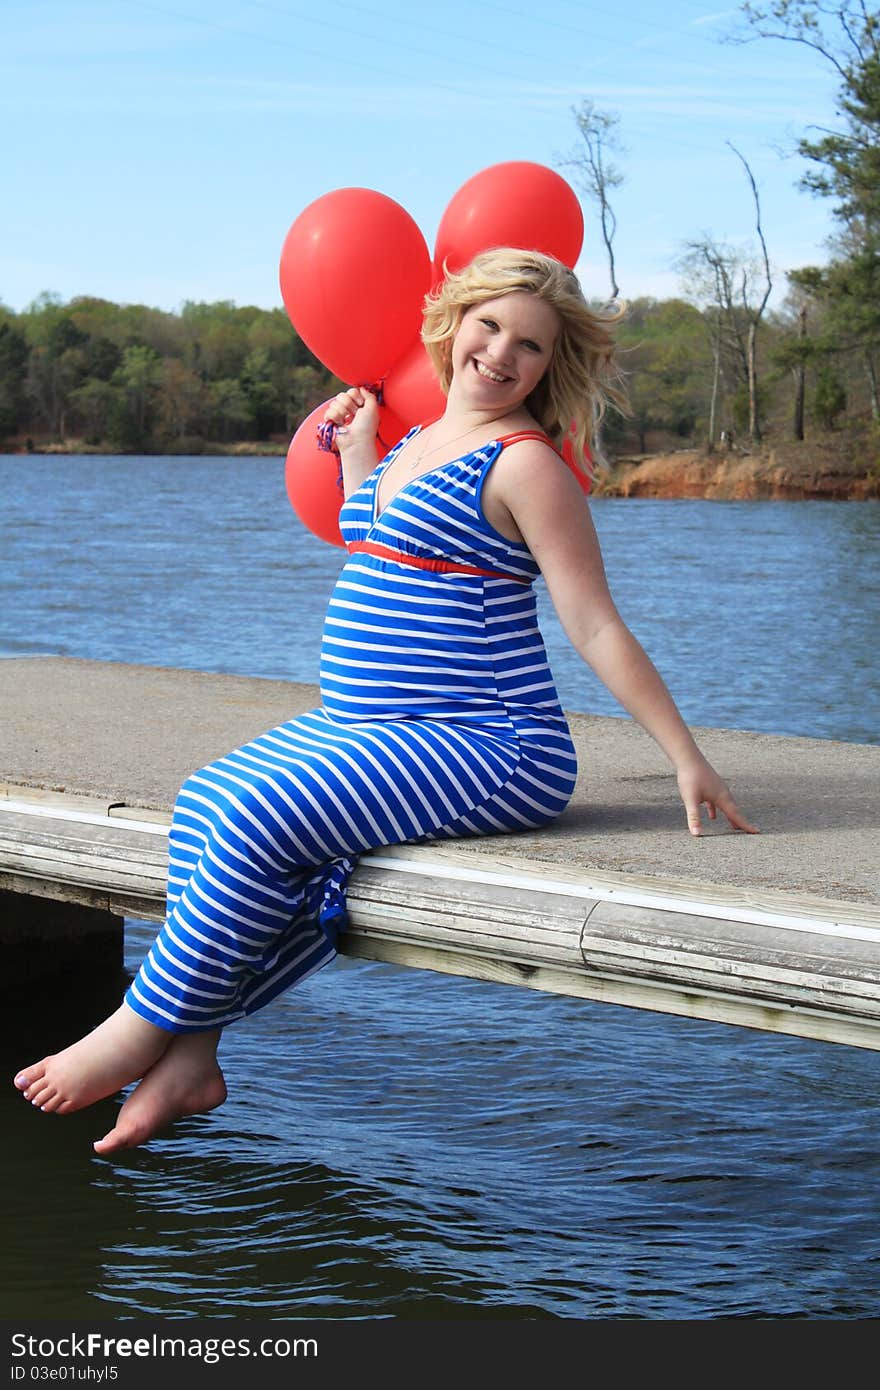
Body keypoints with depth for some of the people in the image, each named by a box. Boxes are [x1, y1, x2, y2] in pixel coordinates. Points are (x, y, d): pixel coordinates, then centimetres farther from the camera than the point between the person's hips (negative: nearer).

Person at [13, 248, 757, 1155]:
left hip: (484, 747, -9)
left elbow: (596, 628, -10)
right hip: (362, 727, 9)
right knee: (205, 802, -8)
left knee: (259, 817, -24)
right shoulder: (420, 439, 16)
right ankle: (190, 1058, -10)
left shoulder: (523, 464, -10)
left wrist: (687, 760, -12)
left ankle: (147, 1027, -7)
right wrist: (357, 454, 28)